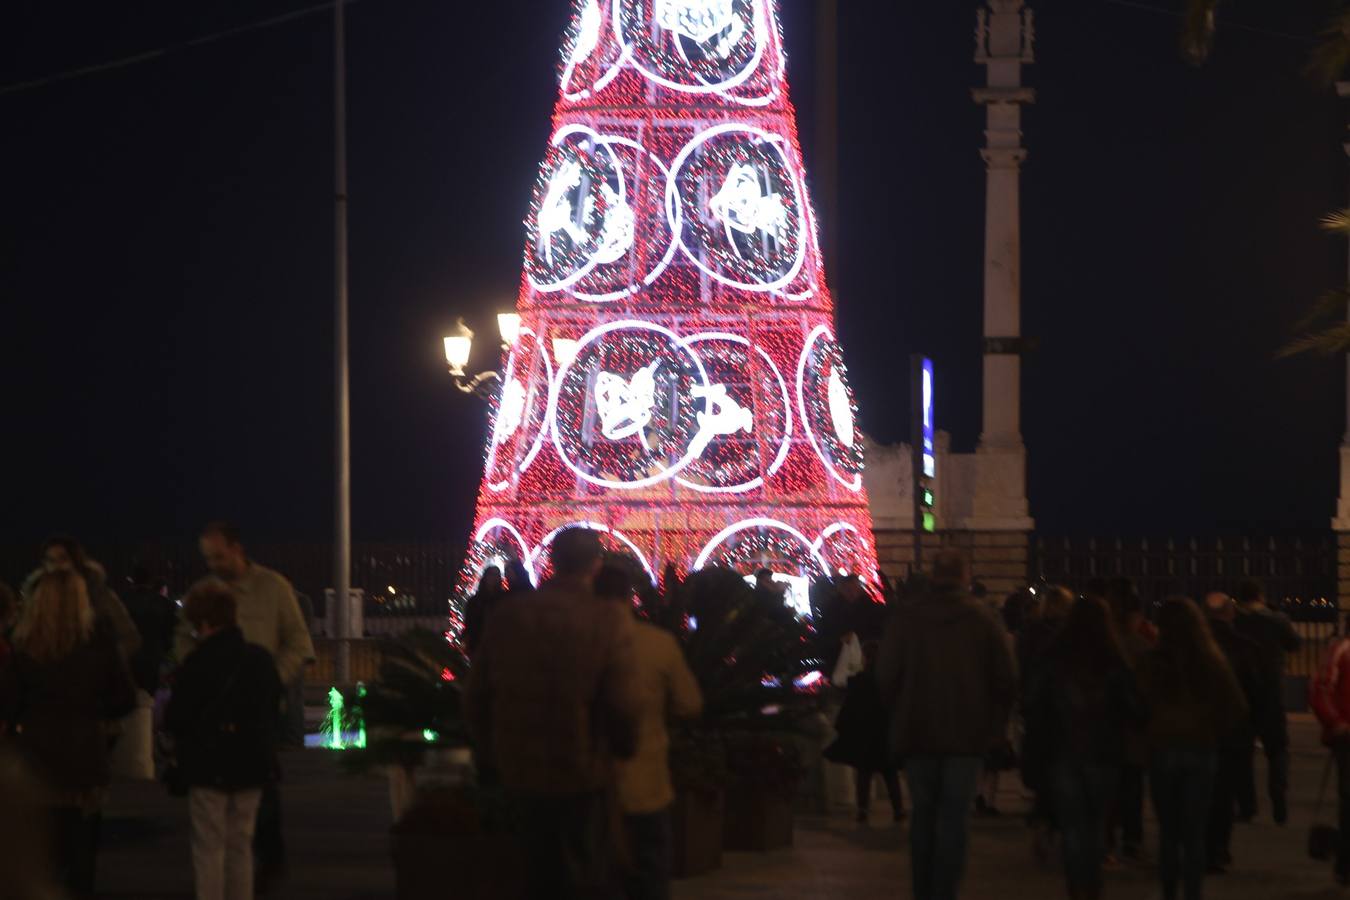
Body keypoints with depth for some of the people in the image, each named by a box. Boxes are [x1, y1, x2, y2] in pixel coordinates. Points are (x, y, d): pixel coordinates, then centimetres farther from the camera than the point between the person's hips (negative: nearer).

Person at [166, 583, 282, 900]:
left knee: (209, 847, 1)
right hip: (252, 766, 6)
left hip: (209, 768, -6)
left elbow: (176, 719, -14)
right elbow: (274, 709, 13)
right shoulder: (261, 660, 4)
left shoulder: (197, 666, -16)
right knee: (240, 846, 14)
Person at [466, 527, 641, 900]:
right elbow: (624, 702, -17)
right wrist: (624, 747, 4)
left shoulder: (508, 614, -1)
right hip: (582, 772, -4)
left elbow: (478, 695, 4)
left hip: (521, 771, 4)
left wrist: (491, 757, 16)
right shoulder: (608, 620, -15)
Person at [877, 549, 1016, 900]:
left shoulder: (906, 617, -2)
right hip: (967, 733, -1)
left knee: (922, 813, 12)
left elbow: (886, 674, -2)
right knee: (953, 815, 0)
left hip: (916, 729, 1)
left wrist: (898, 713, 13)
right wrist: (994, 721, 8)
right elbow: (1005, 679, -4)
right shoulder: (982, 619, -3)